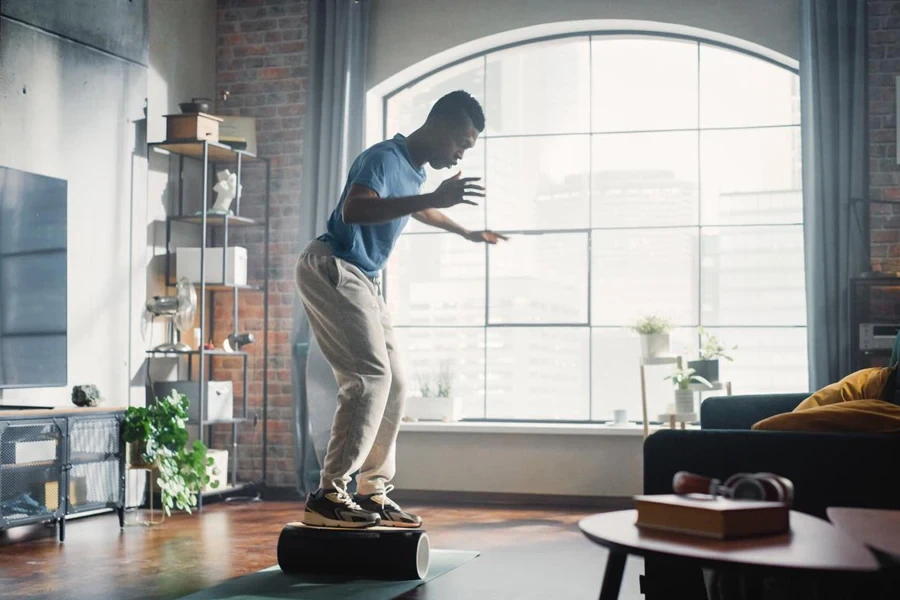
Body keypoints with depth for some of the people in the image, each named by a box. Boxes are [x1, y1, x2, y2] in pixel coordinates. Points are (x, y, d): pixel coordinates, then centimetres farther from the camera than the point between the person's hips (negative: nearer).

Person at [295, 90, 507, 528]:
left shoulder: (416, 171, 15)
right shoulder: (384, 158, -15)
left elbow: (418, 210, 39)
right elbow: (352, 210, -34)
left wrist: (466, 233, 53)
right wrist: (434, 198, -37)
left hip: (363, 280, 10)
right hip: (332, 268, -10)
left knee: (392, 384, 6)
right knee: (370, 376, -20)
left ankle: (373, 494, 11)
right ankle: (328, 496, -19)